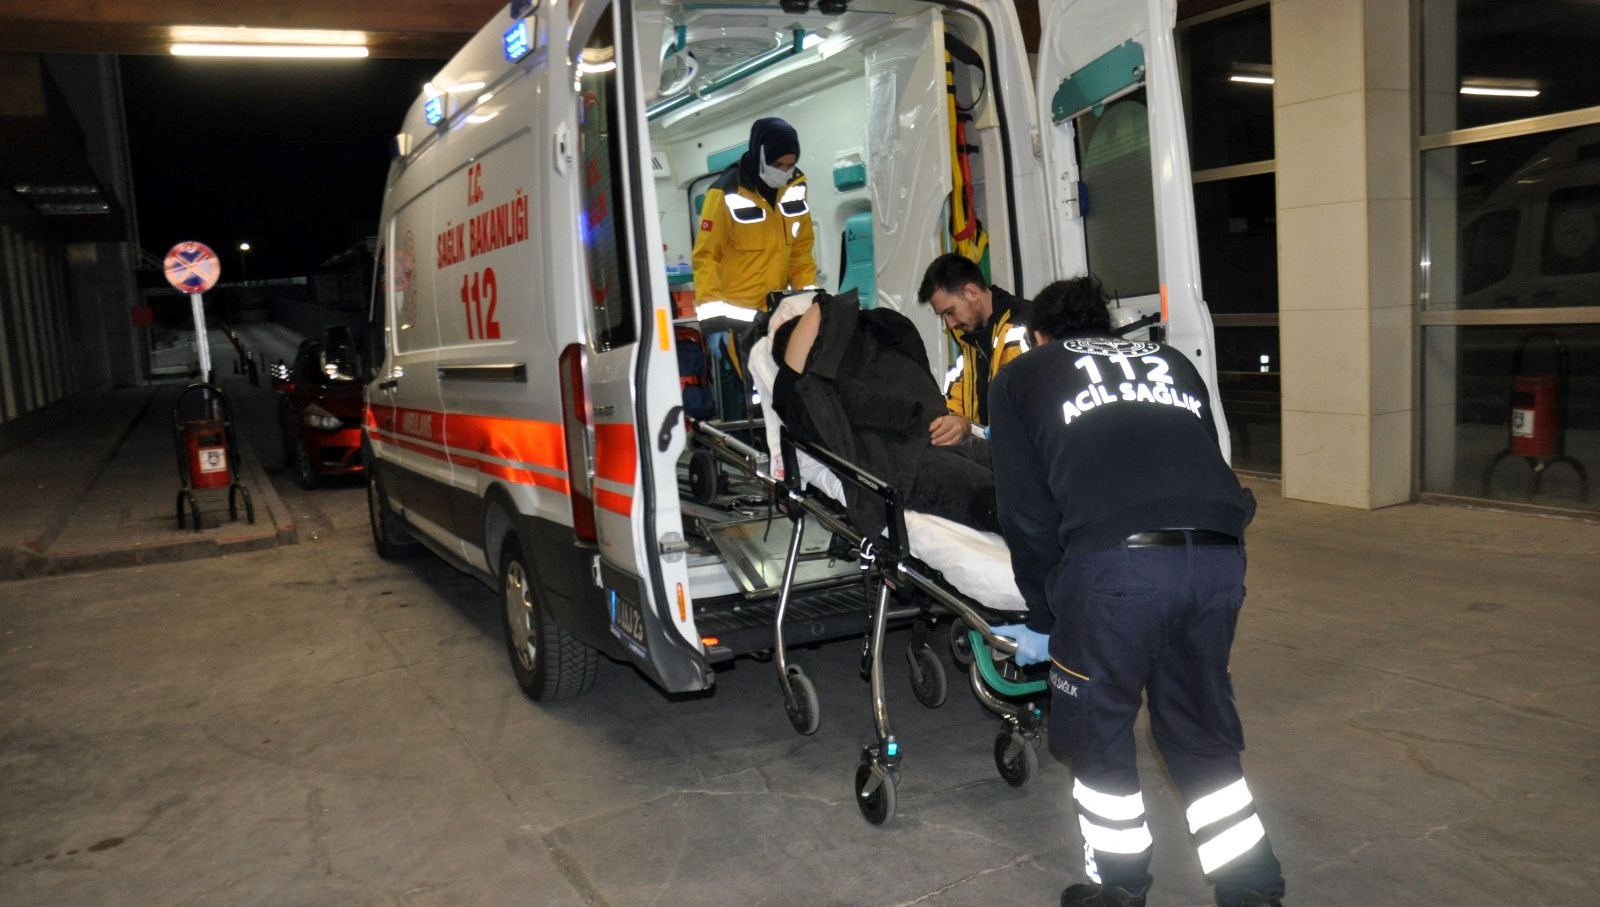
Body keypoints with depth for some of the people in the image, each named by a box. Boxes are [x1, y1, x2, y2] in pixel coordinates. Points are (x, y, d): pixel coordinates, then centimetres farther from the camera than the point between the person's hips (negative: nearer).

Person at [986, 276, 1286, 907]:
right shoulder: (1170, 362, 31)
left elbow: (1028, 515, 15)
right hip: (1219, 557, 4)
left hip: (1114, 562, -4)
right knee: (1202, 733, 23)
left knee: (1096, 731, 18)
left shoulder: (1020, 376, 21)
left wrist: (1044, 620, 23)